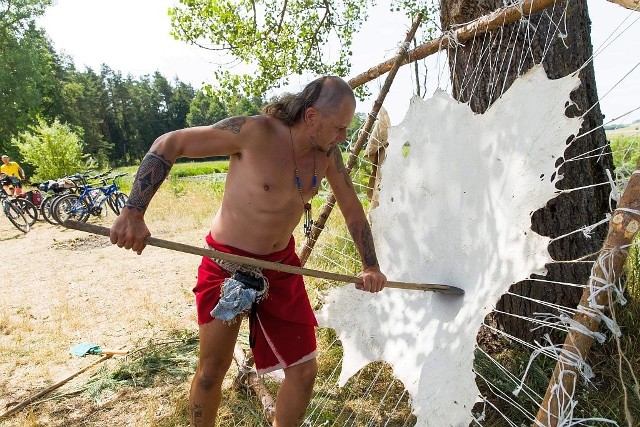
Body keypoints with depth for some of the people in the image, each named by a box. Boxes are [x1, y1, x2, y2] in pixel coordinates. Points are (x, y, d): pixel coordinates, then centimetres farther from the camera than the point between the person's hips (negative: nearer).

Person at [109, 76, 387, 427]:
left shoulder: (326, 153, -5)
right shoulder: (255, 132, -23)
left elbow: (351, 207, 7)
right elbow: (169, 144, -19)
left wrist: (370, 265, 4)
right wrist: (133, 212, -27)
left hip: (282, 266, 5)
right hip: (228, 262, -5)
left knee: (304, 370, 6)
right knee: (213, 368, 4)